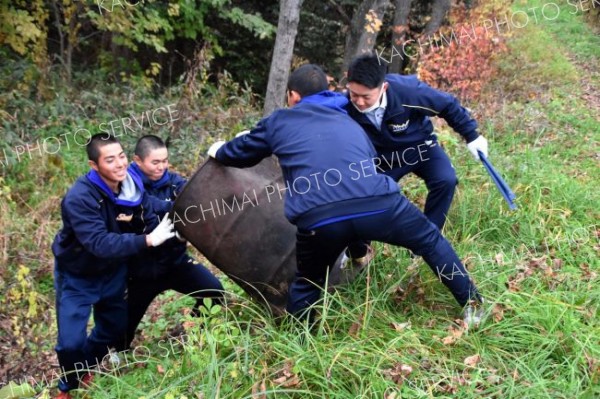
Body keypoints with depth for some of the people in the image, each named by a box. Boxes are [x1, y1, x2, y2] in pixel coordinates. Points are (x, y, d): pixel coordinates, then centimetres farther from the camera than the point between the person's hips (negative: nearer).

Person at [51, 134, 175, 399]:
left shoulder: (133, 187, -14)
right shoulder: (79, 198, -34)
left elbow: (151, 225, -7)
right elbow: (100, 243, -42)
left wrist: (173, 230, -28)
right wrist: (147, 241, -47)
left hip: (113, 271, 6)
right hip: (77, 276, -6)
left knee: (115, 328, 18)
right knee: (71, 341, -10)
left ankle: (85, 370, 48)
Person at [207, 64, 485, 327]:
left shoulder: (278, 122, 26)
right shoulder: (349, 123, 34)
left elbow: (239, 153, 40)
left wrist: (218, 151, 63)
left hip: (318, 218, -1)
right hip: (378, 203, 2)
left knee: (306, 283, 25)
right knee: (430, 241, 27)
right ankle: (472, 305, 28)